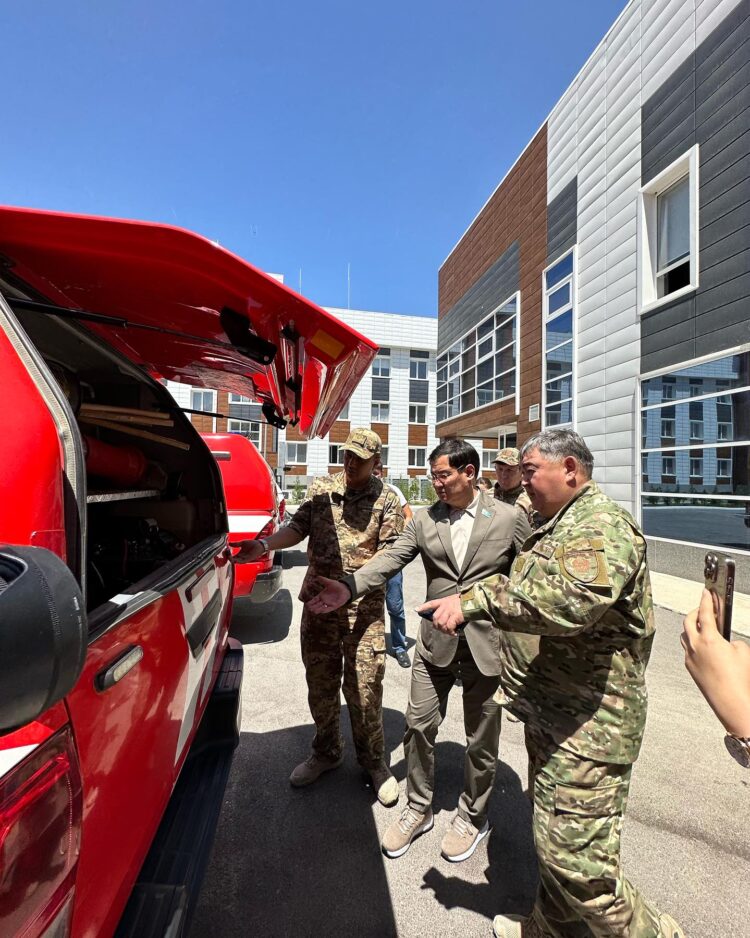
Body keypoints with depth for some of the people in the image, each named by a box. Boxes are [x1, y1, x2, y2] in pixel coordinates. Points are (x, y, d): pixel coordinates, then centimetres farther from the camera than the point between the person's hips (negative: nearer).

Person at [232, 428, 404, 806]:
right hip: (317, 601, 3)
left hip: (363, 606, -3)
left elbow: (390, 554, -7)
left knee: (364, 688, 4)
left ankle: (373, 761, 30)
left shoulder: (386, 500, -4)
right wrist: (264, 545, -19)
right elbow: (298, 527, 0)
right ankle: (326, 752, 41)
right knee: (320, 683, 17)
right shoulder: (320, 488, 5)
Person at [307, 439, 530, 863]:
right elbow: (390, 560, -7)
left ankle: (473, 816, 43)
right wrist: (349, 586, -23)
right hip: (436, 642, 3)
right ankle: (418, 809, 40)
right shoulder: (425, 520, -1)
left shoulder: (510, 518, -7)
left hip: (488, 645, -2)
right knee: (419, 725, 13)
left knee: (481, 737, 16)